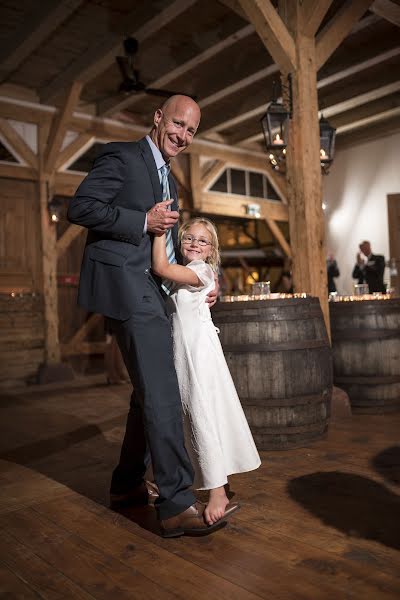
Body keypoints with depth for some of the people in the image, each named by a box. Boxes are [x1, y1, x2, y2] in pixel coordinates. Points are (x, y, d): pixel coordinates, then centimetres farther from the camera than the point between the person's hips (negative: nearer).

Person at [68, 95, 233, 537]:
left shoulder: (169, 181, 24)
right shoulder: (121, 156, -2)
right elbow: (80, 207, -12)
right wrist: (143, 221, -14)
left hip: (154, 292, 10)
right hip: (127, 285, -10)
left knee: (150, 391, 15)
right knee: (161, 392, -12)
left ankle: (127, 484, 29)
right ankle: (175, 503, -3)